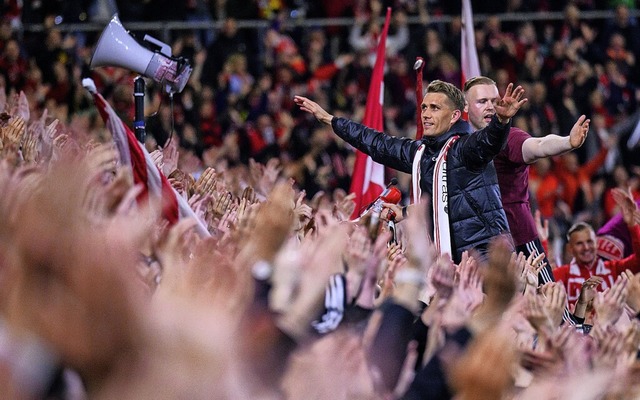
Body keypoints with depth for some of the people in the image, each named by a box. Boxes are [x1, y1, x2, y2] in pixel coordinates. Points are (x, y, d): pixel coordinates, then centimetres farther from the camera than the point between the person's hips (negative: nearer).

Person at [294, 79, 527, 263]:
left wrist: (502, 120, -54)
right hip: (446, 257, 7)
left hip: (484, 251, -7)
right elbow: (376, 144, 26)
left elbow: (488, 140, -30)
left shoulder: (465, 148, -8)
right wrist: (328, 119, 33)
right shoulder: (419, 152, 15)